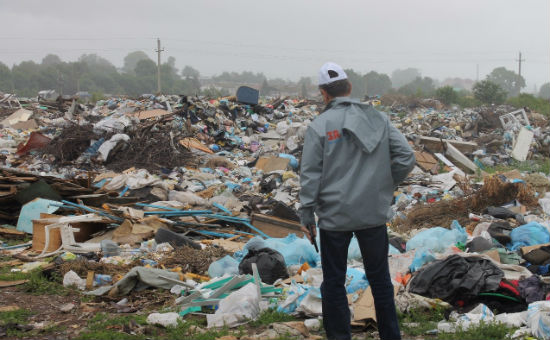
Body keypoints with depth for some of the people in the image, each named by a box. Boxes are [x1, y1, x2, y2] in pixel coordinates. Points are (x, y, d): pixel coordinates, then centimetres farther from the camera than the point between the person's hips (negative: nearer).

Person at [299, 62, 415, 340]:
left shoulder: (319, 126, -8)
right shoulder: (378, 119, 2)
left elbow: (310, 174, -10)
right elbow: (406, 156, 0)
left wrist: (306, 213, -4)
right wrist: (386, 186, 10)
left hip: (335, 216, -3)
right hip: (374, 213, 3)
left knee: (334, 281, 9)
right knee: (379, 277, 16)